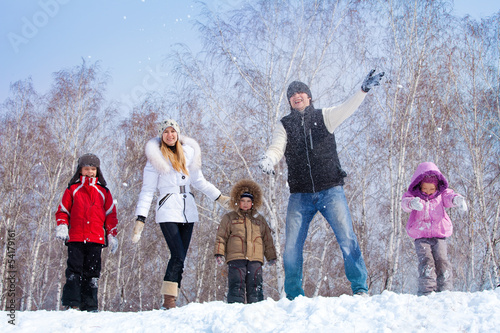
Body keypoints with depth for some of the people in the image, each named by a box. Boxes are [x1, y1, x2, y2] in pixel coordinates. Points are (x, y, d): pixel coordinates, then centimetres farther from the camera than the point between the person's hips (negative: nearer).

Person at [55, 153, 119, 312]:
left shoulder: (103, 192, 16)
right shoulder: (72, 189, 13)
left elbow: (111, 215, 17)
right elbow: (63, 210, 13)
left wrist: (112, 235, 10)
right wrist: (61, 227, -3)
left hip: (96, 239, 1)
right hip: (75, 238, -1)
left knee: (92, 272, 1)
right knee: (74, 270, -8)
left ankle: (90, 306, 5)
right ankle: (71, 303, -6)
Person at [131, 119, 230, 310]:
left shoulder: (187, 153, 13)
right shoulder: (155, 158, 1)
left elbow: (198, 181, 22)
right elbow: (147, 191, -1)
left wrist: (219, 197, 16)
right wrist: (140, 219, -8)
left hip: (188, 211, 5)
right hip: (168, 212, -5)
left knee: (180, 258, 2)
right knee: (178, 256, -17)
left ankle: (171, 300, 5)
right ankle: (168, 300, -12)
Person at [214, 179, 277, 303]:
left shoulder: (260, 219, 21)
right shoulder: (229, 218, 12)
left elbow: (267, 239, 24)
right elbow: (221, 237, 8)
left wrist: (271, 256, 21)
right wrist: (219, 253, -2)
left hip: (255, 259, 2)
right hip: (236, 258, -2)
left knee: (255, 286, -2)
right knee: (236, 286, -9)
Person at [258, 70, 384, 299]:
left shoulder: (324, 117, 7)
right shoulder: (284, 125, 10)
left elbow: (347, 109, -9)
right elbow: (277, 147, -5)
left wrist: (364, 90, -28)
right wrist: (267, 160, -29)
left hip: (330, 191, -1)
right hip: (300, 195, 2)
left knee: (347, 239, -10)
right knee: (292, 246, 0)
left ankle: (360, 288, 0)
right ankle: (293, 296, 13)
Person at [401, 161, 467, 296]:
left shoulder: (441, 194, 8)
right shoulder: (412, 195, 3)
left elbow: (449, 197, -12)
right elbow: (405, 202, -18)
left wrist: (457, 200, -39)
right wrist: (412, 203, -45)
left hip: (439, 235, 1)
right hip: (421, 237, -1)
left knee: (441, 260, -11)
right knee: (426, 260, -15)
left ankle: (444, 291, -5)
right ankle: (426, 291, -16)